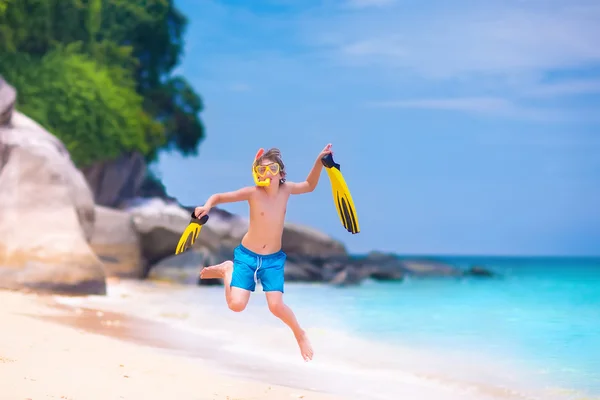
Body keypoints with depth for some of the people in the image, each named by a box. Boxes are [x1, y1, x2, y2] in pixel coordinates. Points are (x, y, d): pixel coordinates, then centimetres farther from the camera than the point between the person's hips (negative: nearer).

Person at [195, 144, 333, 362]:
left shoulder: (285, 189, -4)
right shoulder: (253, 192, -14)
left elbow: (309, 186, 17)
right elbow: (218, 196, -7)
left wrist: (319, 161, 5)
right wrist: (207, 206, -29)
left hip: (273, 259, 2)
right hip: (247, 255, -1)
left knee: (276, 306, -16)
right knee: (236, 305, -14)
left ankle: (300, 334, 14)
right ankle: (227, 270, 17)